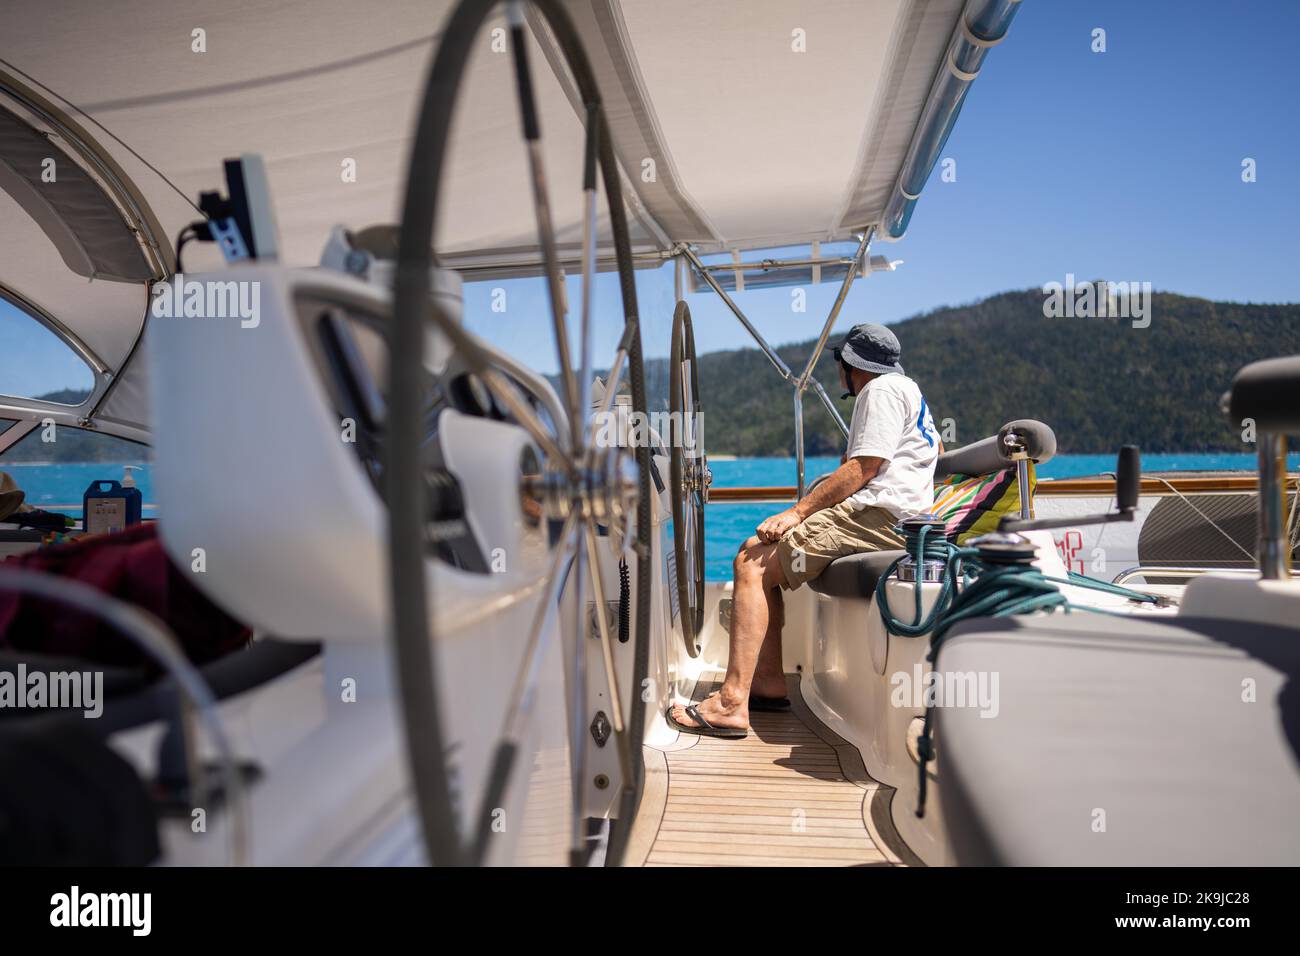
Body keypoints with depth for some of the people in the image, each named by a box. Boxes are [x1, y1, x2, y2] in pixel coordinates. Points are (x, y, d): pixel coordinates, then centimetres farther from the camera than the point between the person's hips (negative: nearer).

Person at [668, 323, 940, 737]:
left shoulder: (883, 389, -4)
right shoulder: (907, 389, 28)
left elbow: (865, 468, -16)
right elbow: (936, 446, 44)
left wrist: (797, 512, -18)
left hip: (879, 517, -11)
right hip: (883, 516, 11)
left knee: (754, 562, -19)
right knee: (759, 552, 10)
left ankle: (731, 704, -25)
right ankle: (769, 681, 4)